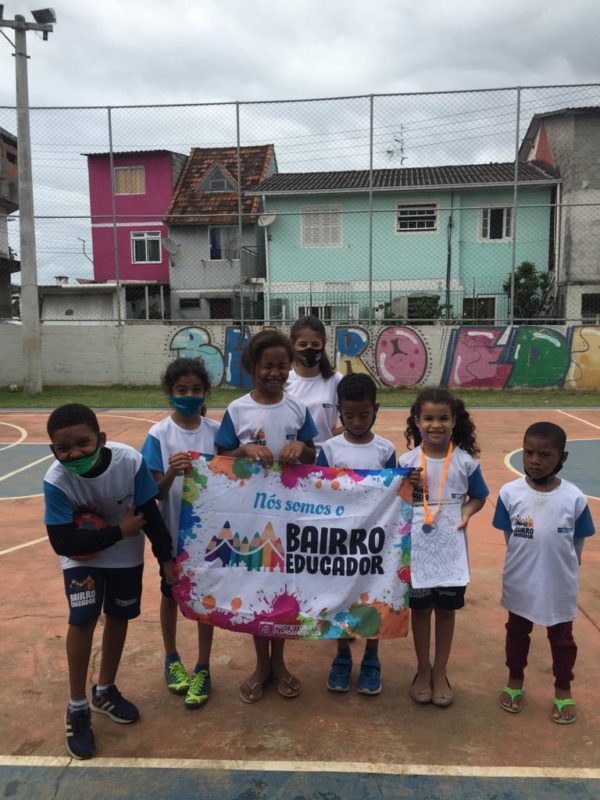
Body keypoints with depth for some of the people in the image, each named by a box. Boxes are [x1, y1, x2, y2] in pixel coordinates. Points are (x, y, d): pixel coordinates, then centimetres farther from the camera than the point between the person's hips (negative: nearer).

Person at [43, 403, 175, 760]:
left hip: (126, 554, 2)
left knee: (119, 618, 13)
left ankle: (105, 691, 36)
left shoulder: (130, 461, -31)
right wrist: (119, 532, -26)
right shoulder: (56, 480, -31)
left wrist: (166, 557, -10)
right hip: (82, 557, -2)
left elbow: (150, 513, -18)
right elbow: (63, 542, -28)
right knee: (83, 620, -10)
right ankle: (77, 707, 11)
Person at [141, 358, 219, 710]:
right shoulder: (159, 434, -12)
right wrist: (171, 473, -34)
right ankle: (172, 659, 40)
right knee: (171, 595, 18)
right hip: (173, 530, -1)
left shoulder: (216, 431, -6)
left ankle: (203, 668, 29)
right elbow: (157, 492, -13)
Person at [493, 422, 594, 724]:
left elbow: (578, 543, -4)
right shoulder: (510, 493, -17)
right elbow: (509, 537, -4)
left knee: (562, 639, 20)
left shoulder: (574, 498, -18)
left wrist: (562, 569, 4)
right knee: (517, 633, 22)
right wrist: (525, 564, 0)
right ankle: (515, 681, 45)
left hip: (560, 586, 0)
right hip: (520, 584, 1)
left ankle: (563, 690, 43)